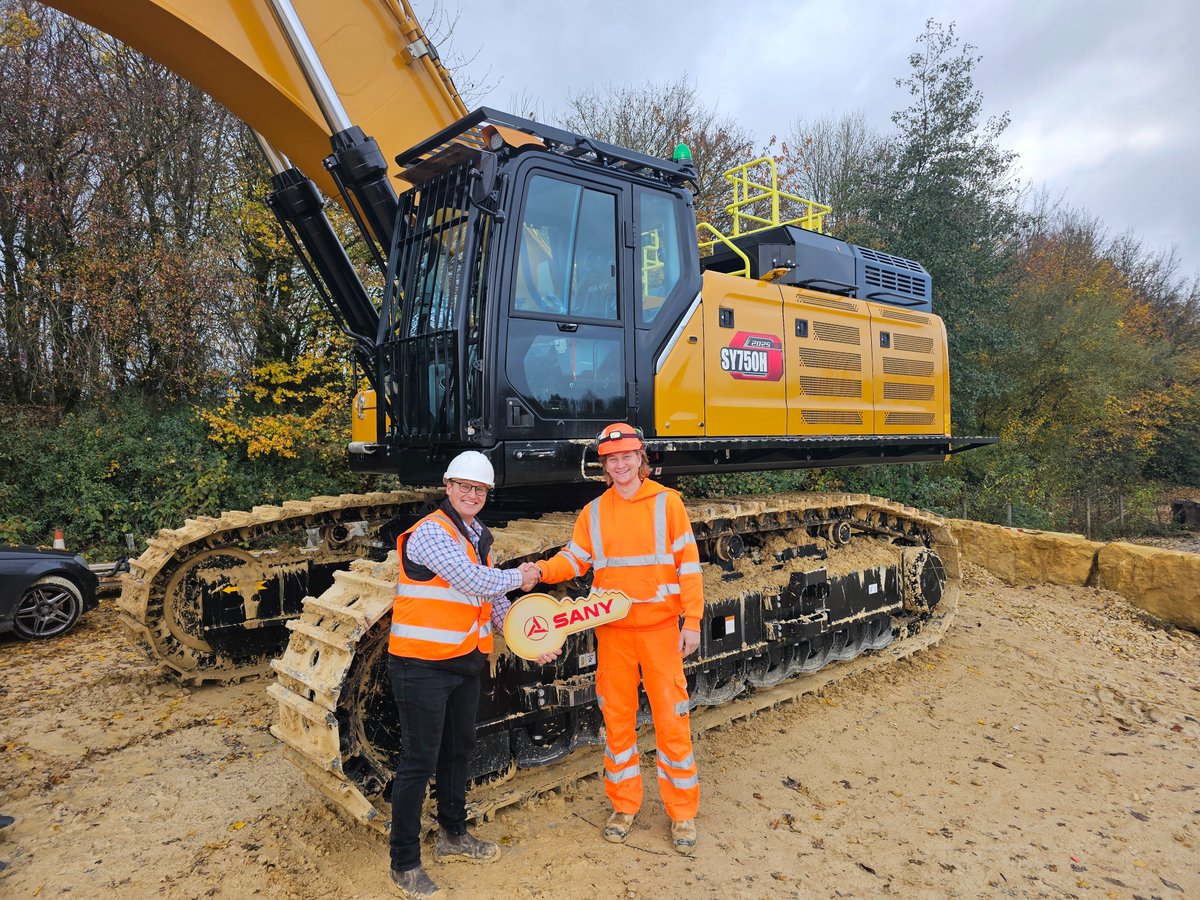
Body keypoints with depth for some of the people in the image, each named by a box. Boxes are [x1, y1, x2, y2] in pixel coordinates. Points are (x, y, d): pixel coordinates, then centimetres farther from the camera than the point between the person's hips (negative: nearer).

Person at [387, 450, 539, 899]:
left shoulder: (480, 536, 10)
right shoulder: (430, 533, -18)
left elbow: (494, 599, 15)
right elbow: (474, 582, -27)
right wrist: (518, 577, -11)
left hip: (466, 661, 9)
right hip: (423, 664, -9)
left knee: (459, 749, 21)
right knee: (419, 761, 0)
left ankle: (453, 835, 40)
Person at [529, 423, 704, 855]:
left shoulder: (667, 502, -3)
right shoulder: (594, 512, 5)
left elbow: (687, 563, -4)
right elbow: (574, 558, 2)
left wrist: (692, 620, -9)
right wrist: (542, 569, -18)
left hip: (659, 626, -2)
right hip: (613, 629, 3)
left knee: (671, 718, 2)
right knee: (617, 716, 11)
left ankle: (682, 812, 20)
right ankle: (623, 805, 28)